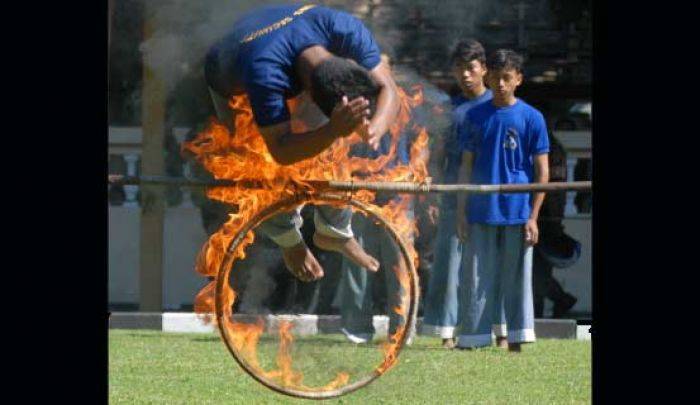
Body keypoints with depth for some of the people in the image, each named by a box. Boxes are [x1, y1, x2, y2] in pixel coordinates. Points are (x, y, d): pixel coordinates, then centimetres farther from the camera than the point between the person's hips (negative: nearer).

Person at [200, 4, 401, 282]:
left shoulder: (347, 30, -40)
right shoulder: (266, 74, -52)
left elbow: (387, 89, -32)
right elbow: (281, 151, -46)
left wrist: (375, 128, -55)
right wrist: (335, 129, -63)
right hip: (233, 85, -4)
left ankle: (334, 232, 29)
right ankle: (289, 241, 29)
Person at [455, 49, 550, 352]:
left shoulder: (531, 118, -1)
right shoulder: (476, 117, 6)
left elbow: (542, 171, 0)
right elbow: (467, 166, 11)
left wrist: (533, 217, -6)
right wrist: (461, 211, 5)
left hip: (517, 214, -2)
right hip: (481, 212, 2)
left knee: (517, 278, 3)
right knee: (475, 280, 4)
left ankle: (516, 342, 10)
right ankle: (469, 341, 9)